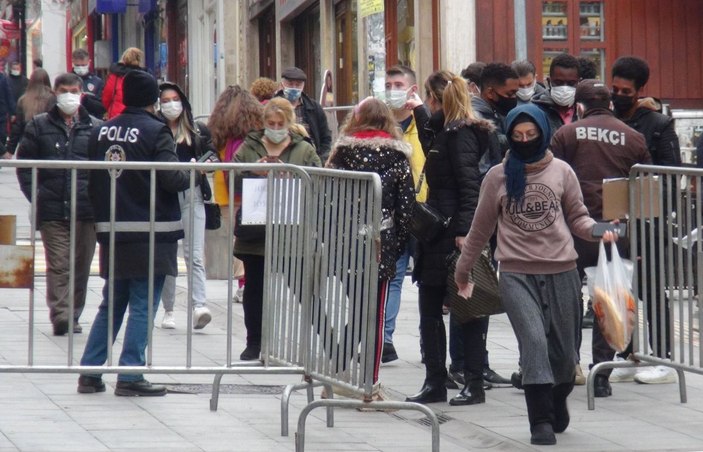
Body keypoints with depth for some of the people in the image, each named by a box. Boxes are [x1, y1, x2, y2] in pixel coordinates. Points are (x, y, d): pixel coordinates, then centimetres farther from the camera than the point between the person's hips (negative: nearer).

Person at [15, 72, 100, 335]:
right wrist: (36, 196, -2)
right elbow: (24, 164, 7)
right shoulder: (39, 126, 7)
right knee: (57, 265, -8)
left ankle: (72, 316, 19)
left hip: (86, 211, 1)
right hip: (52, 210, -1)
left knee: (81, 266, 8)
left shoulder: (95, 128, 7)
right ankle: (60, 316, -12)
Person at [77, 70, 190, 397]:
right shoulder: (156, 131, -11)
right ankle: (130, 375, -2)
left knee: (111, 304, 15)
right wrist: (193, 174, 3)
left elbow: (92, 180, 8)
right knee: (143, 306, 0)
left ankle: (89, 372, 13)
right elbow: (172, 178, -18)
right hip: (150, 234, -6)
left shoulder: (101, 132, 6)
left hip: (111, 232, 6)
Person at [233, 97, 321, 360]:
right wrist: (255, 172, -16)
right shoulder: (248, 148, 9)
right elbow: (233, 181, 1)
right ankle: (254, 343, 20)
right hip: (255, 232, 2)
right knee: (254, 289, 10)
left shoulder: (305, 151, 5)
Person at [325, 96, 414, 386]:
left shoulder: (343, 150, 1)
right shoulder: (397, 155, 0)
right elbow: (406, 205, -2)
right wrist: (399, 243, 6)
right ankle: (370, 383, 2)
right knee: (375, 315, 3)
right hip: (382, 242, -1)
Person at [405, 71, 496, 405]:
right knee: (429, 311, 10)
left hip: (454, 232, -10)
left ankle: (474, 385, 0)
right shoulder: (443, 130, 17)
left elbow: (469, 185, -18)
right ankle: (435, 383, 14)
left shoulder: (460, 134, -12)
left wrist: (464, 232, -24)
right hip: (437, 232, 10)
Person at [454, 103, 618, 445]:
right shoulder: (498, 177, 4)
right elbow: (481, 228, 14)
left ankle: (557, 403, 38)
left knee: (563, 351, 9)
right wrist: (462, 270, 20)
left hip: (562, 273, 2)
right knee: (534, 341, -20)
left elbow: (576, 217, 10)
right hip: (516, 274, -2)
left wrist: (596, 230, -12)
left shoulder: (561, 172, 5)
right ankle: (541, 422, -17)